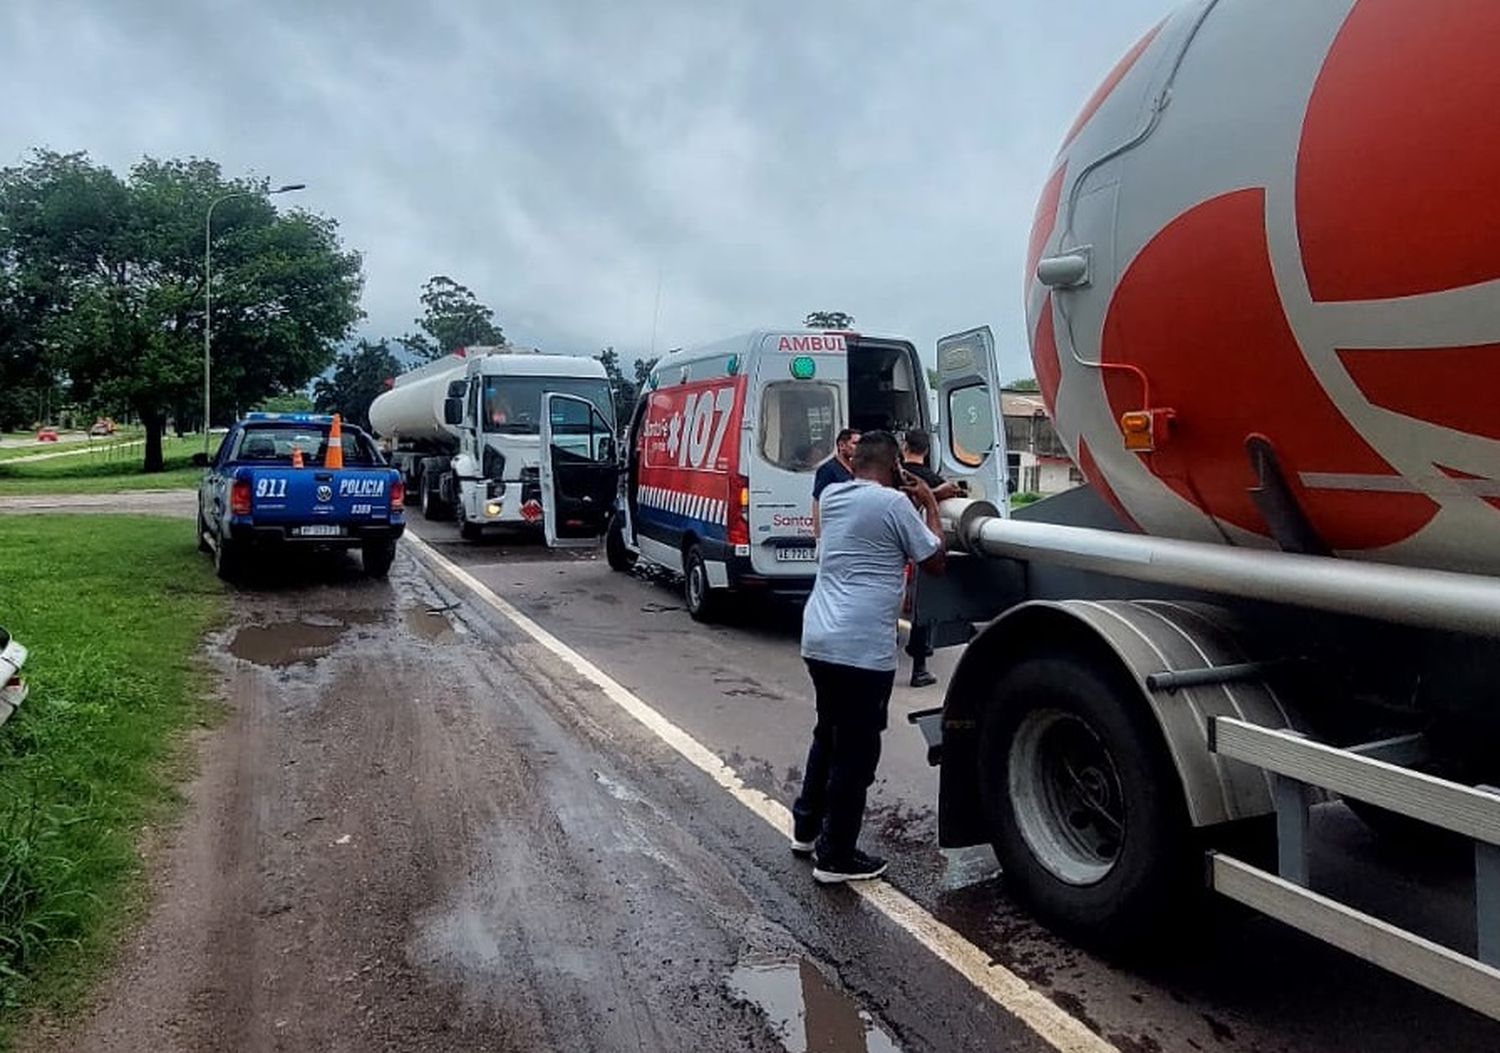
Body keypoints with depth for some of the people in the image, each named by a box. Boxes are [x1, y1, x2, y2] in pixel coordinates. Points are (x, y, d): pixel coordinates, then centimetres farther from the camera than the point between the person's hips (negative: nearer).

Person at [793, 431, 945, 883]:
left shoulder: (832, 495, 11)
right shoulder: (896, 503, -9)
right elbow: (935, 562, 1)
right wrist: (930, 506, 11)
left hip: (819, 639, 8)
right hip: (863, 648, -8)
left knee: (828, 735, 24)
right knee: (857, 751, 4)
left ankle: (806, 827, 35)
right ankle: (835, 856, 14)